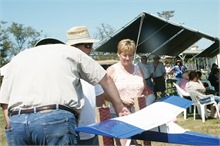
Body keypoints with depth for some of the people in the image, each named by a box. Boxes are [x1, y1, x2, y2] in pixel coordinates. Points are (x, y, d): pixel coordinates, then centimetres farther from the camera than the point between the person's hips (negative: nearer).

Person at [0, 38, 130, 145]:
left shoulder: (16, 59, 28)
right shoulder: (70, 52, 21)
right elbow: (106, 79, 24)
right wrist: (120, 108, 34)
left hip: (16, 121, 3)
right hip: (57, 120, -3)